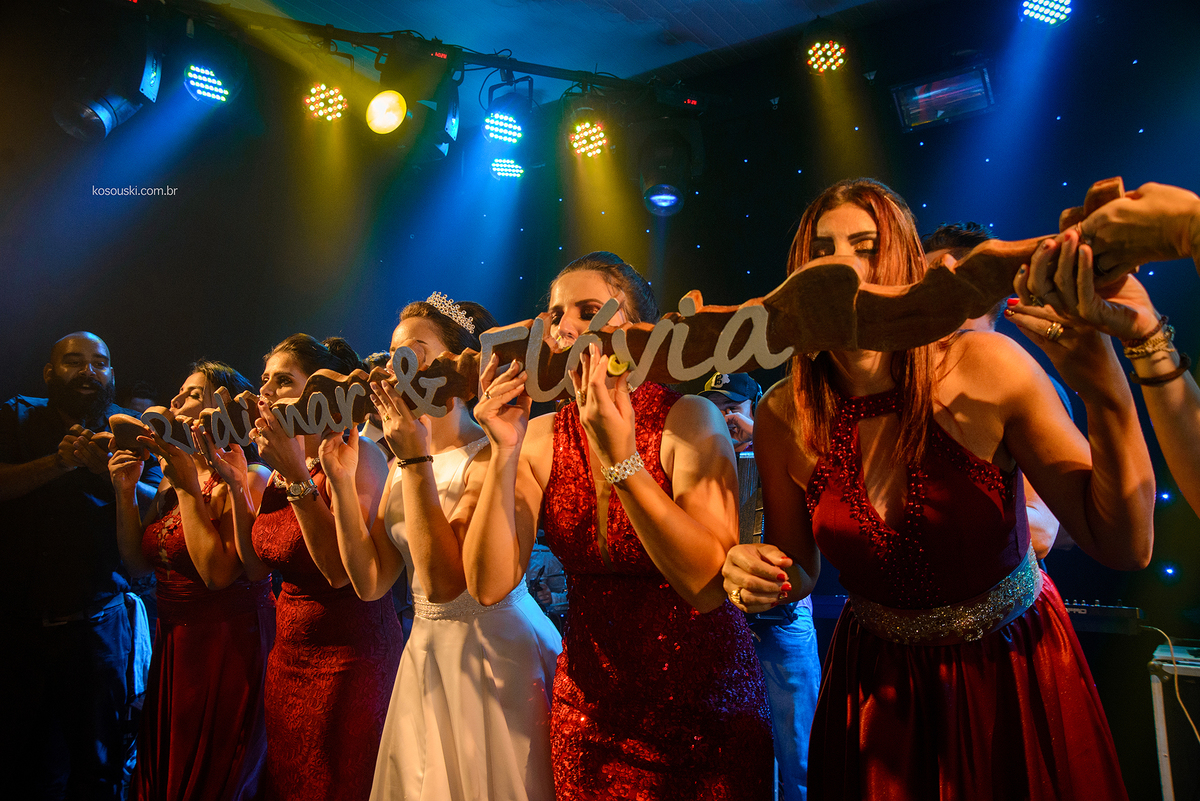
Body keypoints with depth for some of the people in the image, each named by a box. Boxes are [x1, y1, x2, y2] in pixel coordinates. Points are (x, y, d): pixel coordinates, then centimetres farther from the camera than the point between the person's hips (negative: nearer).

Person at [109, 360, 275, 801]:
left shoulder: (247, 478, -17)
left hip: (228, 642, -8)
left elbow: (217, 573, -25)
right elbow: (137, 564, 9)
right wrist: (125, 492, 0)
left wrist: (189, 487, -22)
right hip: (174, 644, 8)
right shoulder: (171, 479, 8)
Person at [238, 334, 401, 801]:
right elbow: (255, 565, 8)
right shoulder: (281, 468, 7)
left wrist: (297, 475, -27)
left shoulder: (356, 454, -17)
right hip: (288, 657, 8)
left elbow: (341, 570, -26)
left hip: (349, 659, -7)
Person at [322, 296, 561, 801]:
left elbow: (443, 582, -27)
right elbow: (370, 582, 1)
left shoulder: (490, 456, -17)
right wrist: (341, 481, -6)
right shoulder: (403, 465, 7)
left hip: (494, 658, -7)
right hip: (425, 654, 8)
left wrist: (417, 460, -25)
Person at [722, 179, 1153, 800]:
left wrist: (1108, 397, -32)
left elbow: (1125, 548, -19)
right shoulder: (783, 416, -15)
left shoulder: (987, 369, -20)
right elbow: (798, 572, 0)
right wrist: (758, 575, -23)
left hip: (1016, 672, -1)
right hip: (879, 683, 1)